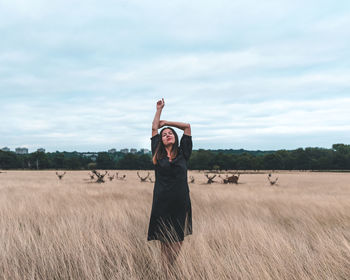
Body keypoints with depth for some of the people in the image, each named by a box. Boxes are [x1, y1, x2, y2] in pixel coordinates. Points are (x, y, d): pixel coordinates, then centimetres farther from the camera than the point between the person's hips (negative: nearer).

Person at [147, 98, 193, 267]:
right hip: (162, 204, 0)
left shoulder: (182, 153, 8)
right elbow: (154, 128, 15)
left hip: (181, 203, 0)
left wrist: (166, 123, 21)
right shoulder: (157, 155, 8)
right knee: (164, 241, 2)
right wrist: (159, 109, 24)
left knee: (178, 241, 3)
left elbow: (187, 126, 12)